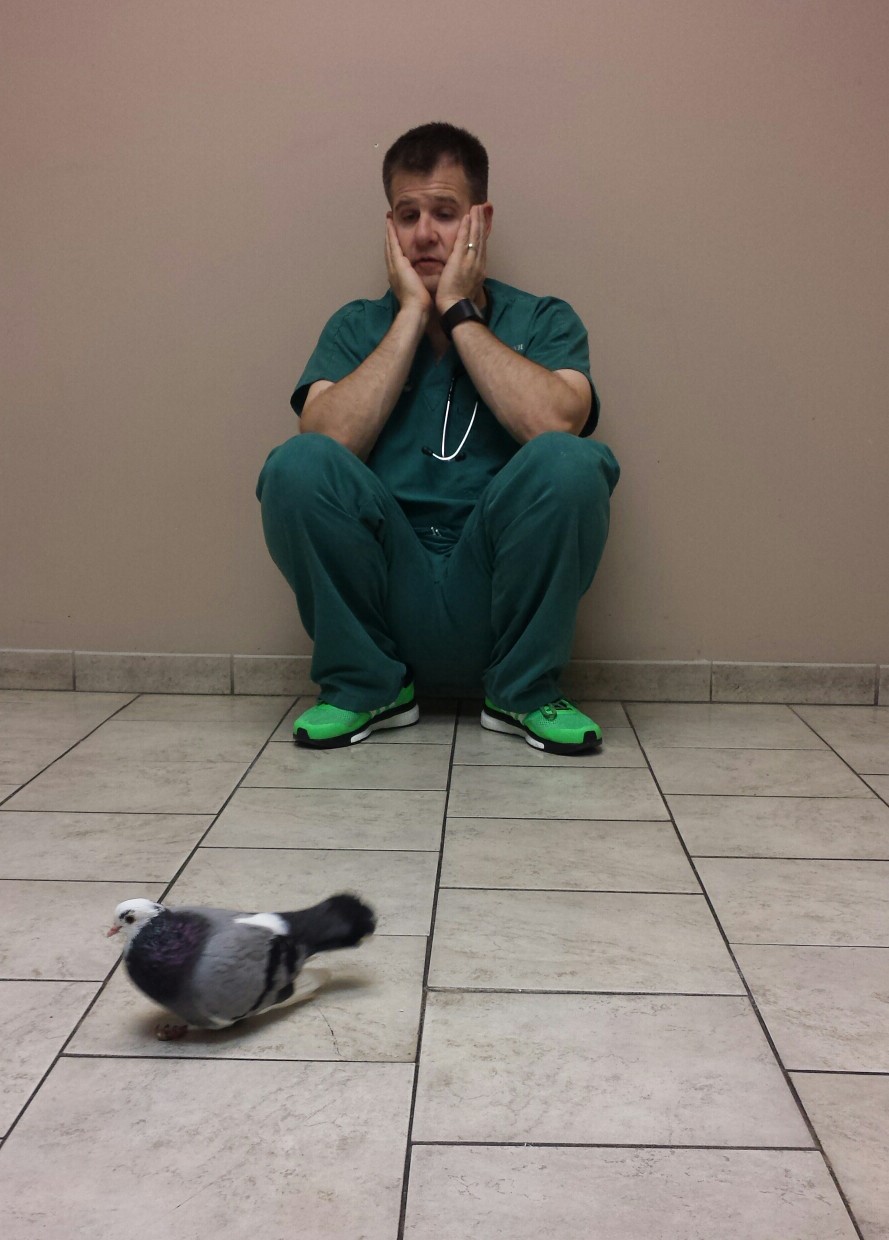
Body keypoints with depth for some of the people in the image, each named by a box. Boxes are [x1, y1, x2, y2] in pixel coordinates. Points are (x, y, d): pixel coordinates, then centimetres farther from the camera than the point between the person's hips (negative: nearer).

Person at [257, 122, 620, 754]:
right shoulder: (358, 326, 10)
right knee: (299, 464, -24)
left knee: (571, 461, -27)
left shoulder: (543, 321, 6)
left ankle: (524, 691, -7)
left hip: (499, 594, -1)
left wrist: (458, 312, -9)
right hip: (387, 594, 1)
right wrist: (412, 314, -6)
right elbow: (330, 438, -11)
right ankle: (364, 685, -5)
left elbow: (555, 422, -18)